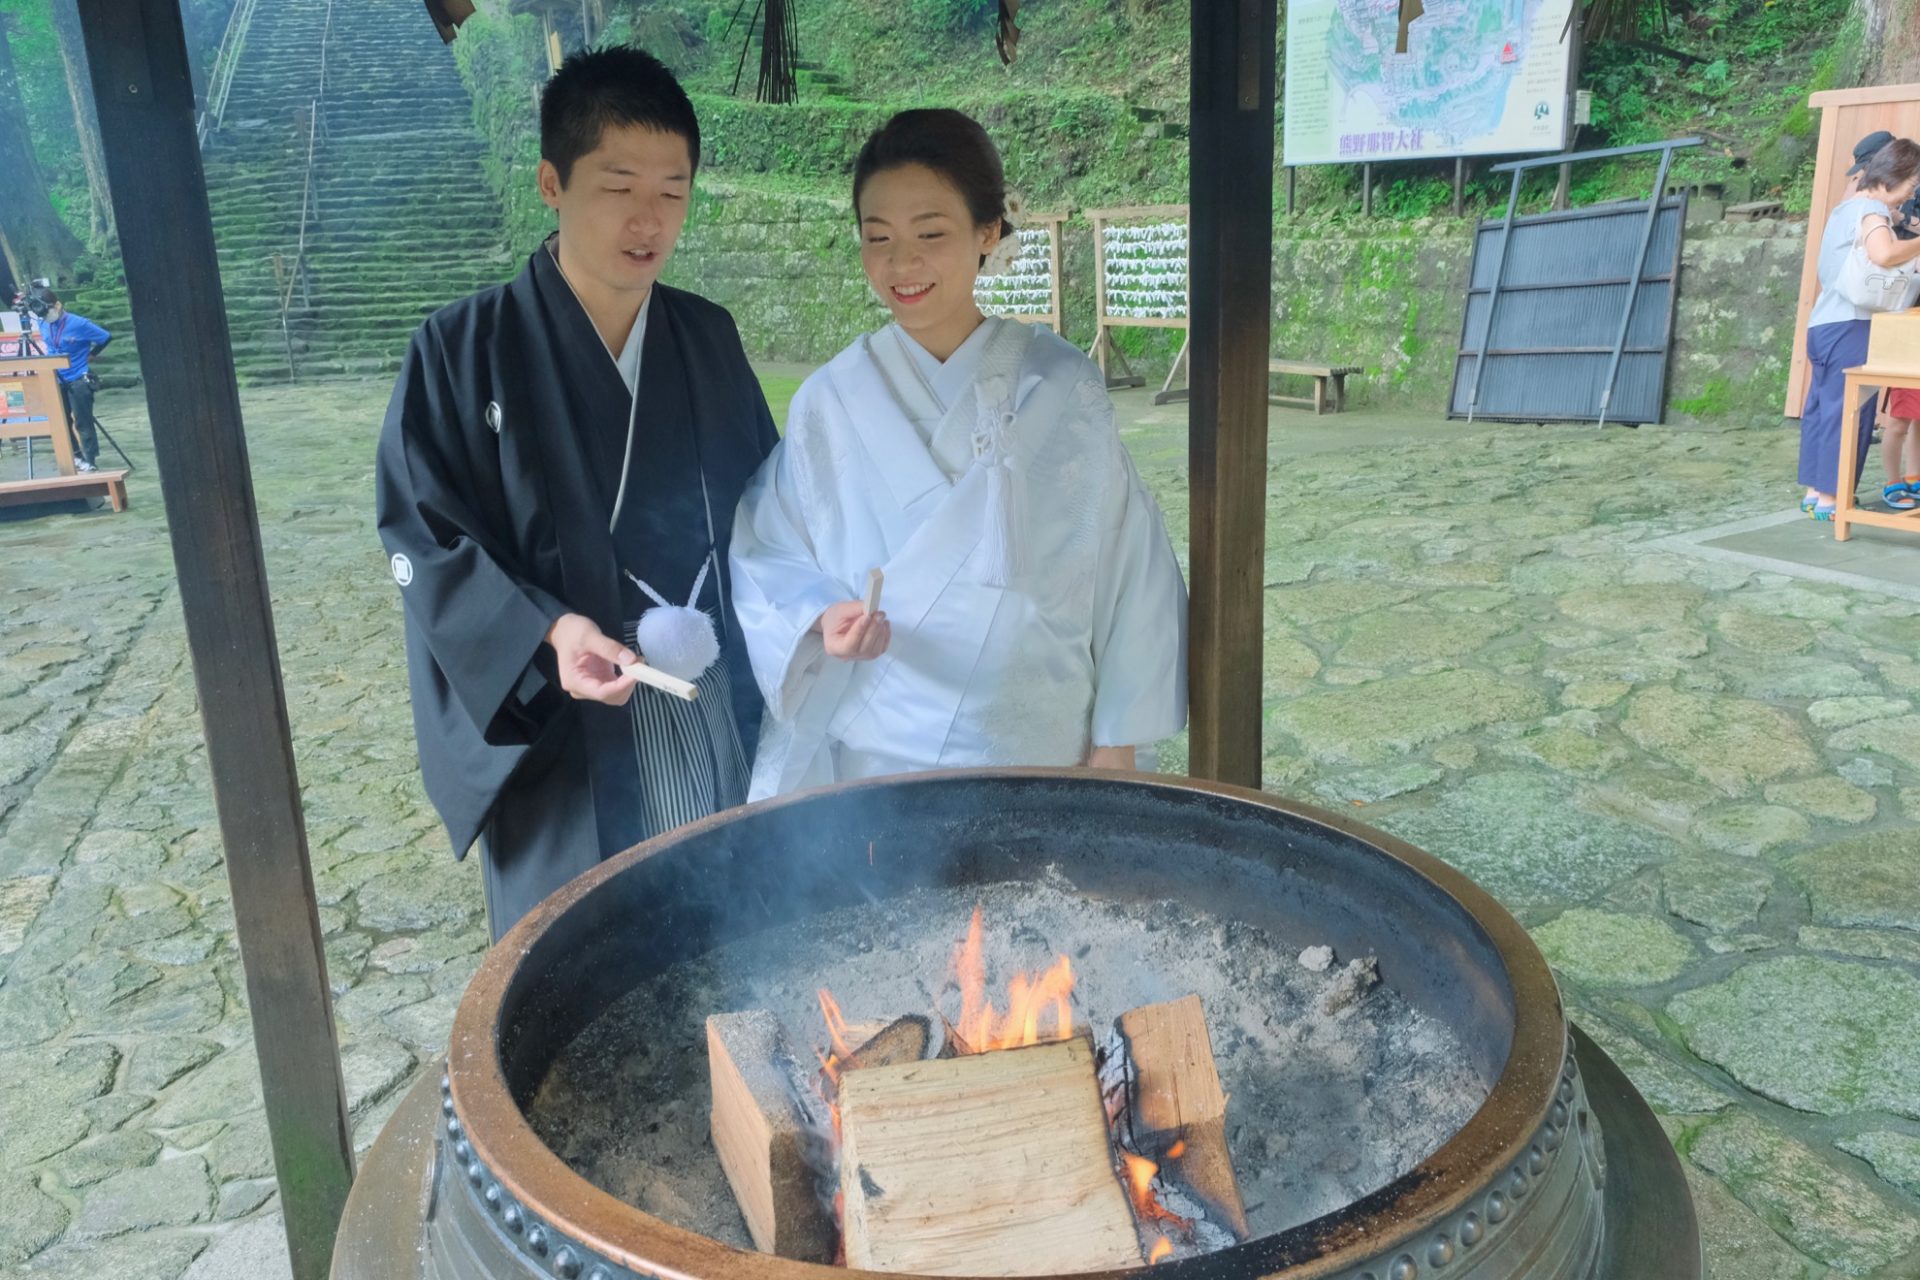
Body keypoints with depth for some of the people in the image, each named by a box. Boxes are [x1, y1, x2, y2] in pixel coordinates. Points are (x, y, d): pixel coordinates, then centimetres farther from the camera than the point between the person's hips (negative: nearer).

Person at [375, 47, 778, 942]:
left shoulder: (709, 340, 5)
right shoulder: (464, 353, -8)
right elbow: (423, 541, -8)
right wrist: (543, 634, -23)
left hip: (719, 727, 4)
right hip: (558, 734, -3)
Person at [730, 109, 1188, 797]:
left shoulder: (1063, 391, -6)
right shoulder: (830, 402, -4)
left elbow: (1125, 571, -3)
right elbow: (768, 559, 1)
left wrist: (1116, 743, -3)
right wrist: (822, 618, -19)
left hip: (1039, 752, 0)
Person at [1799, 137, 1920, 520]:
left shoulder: (1845, 207, 18)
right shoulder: (1873, 209, -10)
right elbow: (1884, 254, -30)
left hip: (1822, 324, 9)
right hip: (1850, 326, -9)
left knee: (1821, 408, 10)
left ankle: (1813, 493, 14)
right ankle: (1829, 499, -5)